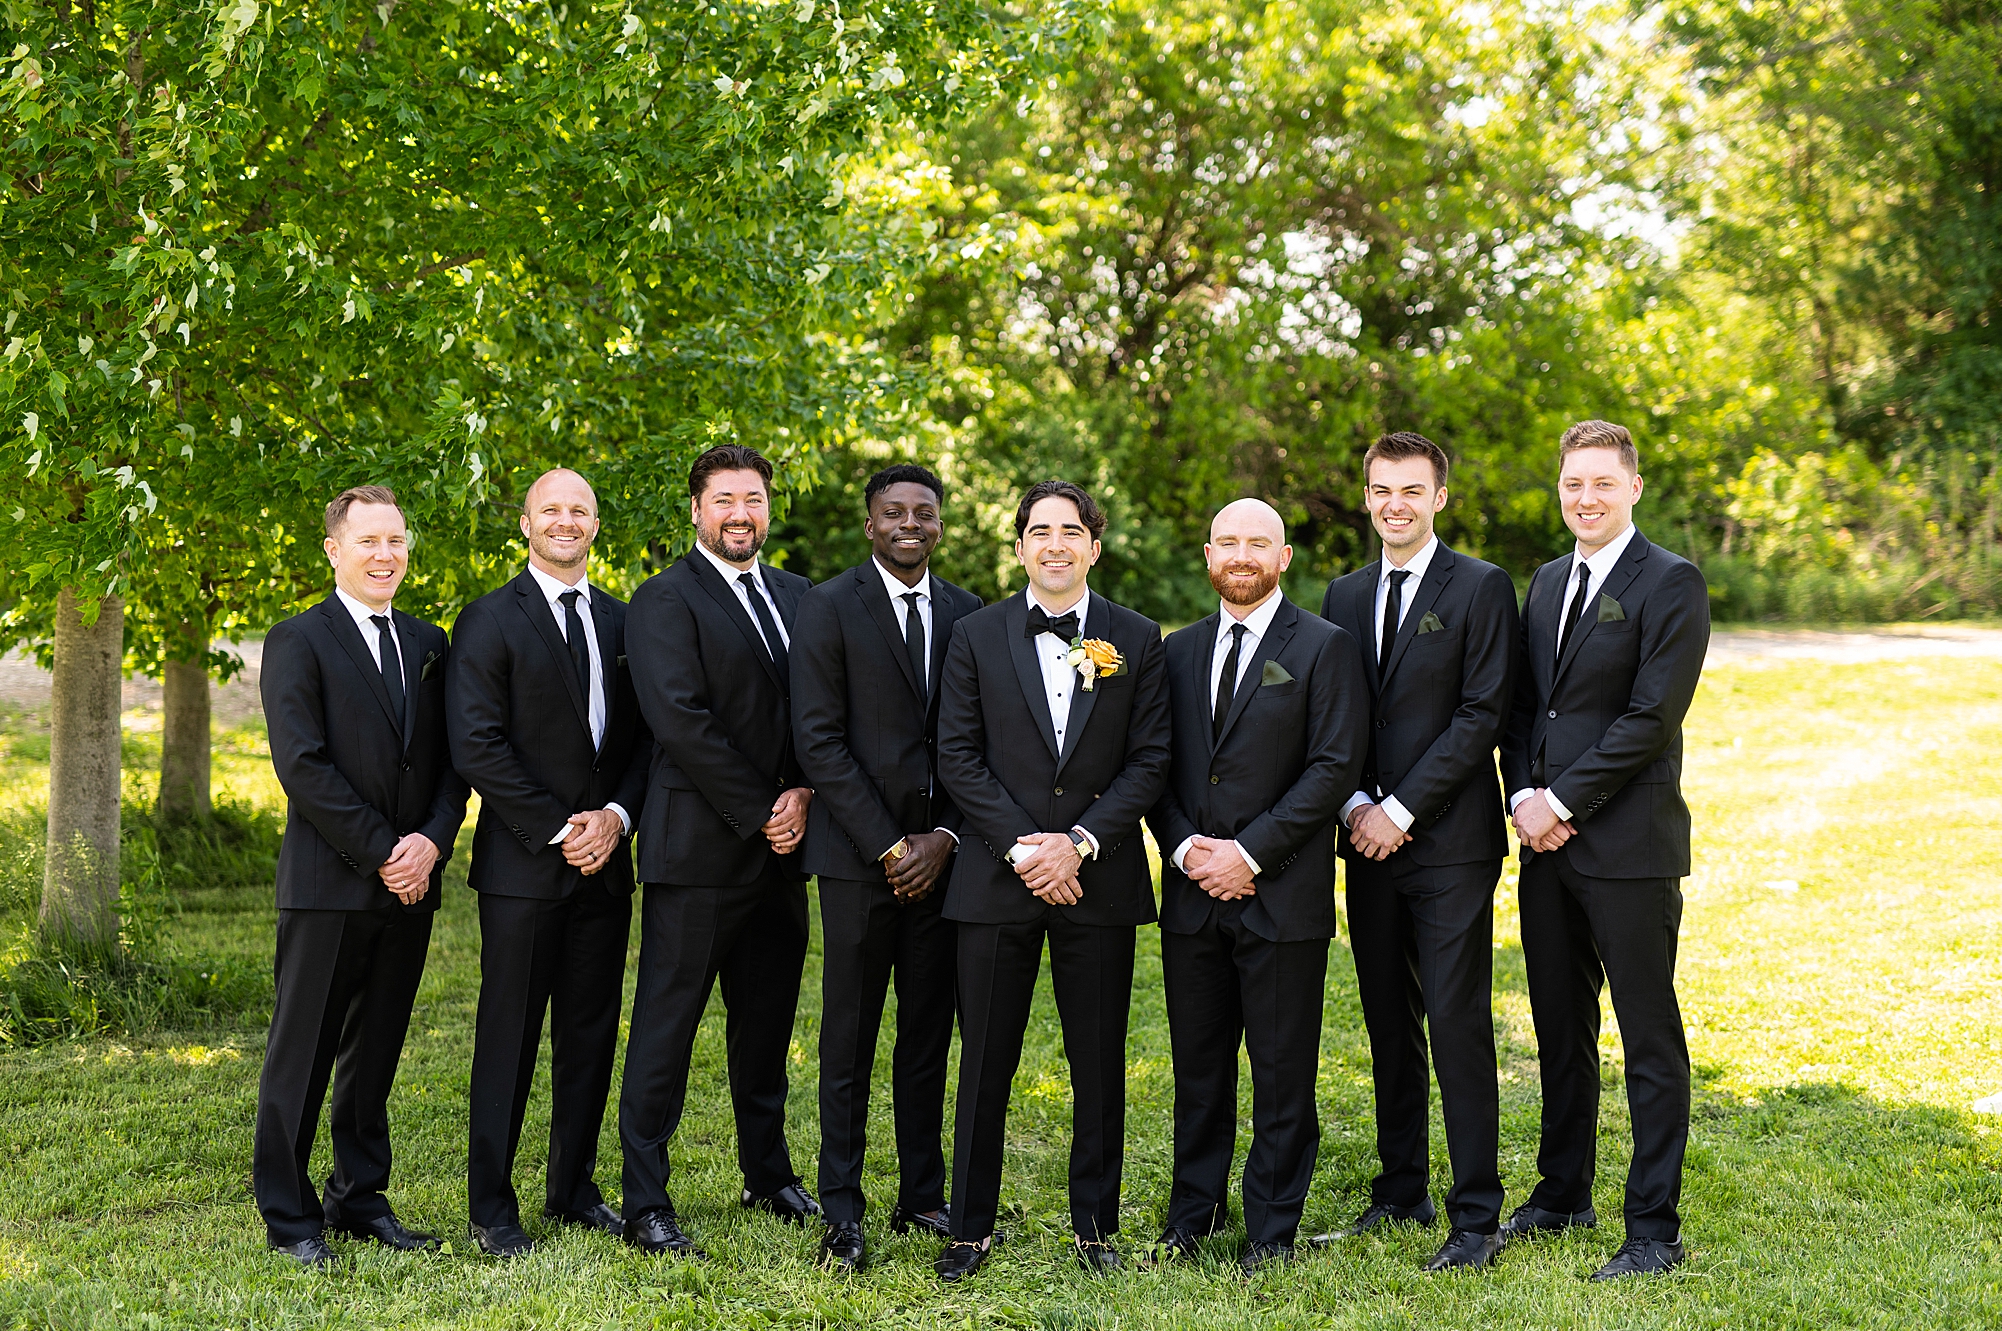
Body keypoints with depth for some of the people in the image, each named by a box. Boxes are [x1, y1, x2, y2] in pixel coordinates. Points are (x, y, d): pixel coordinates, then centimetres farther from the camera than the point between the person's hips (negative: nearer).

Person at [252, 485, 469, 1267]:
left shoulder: (428, 644, 14)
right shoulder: (298, 642, -4)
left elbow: (452, 757, 11)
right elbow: (302, 766, -12)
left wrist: (432, 841, -7)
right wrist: (381, 852, -14)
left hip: (410, 883, 5)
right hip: (328, 883, -5)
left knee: (375, 1054, 12)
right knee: (301, 1055, 1)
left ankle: (360, 1201, 21)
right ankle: (289, 1216, 8)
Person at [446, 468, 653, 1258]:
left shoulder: (621, 623, 13)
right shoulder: (490, 621, -3)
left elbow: (644, 737, 12)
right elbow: (476, 746, -10)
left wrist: (617, 816, -5)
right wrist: (557, 829, -13)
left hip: (604, 859, 5)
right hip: (524, 864, -5)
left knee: (592, 1034, 10)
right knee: (509, 1037, -1)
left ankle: (574, 1189, 22)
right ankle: (491, 1208, 6)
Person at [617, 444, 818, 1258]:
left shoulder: (797, 596, 14)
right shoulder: (665, 600, -7)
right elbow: (682, 721, -15)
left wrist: (804, 795, -6)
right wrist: (759, 812, -14)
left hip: (779, 853, 6)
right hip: (697, 849, -6)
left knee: (767, 1023, 16)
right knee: (665, 1028, -1)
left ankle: (768, 1175, 31)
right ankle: (645, 1206, 4)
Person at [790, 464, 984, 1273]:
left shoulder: (965, 613, 11)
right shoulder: (829, 607, -3)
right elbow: (818, 740, -8)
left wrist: (945, 837, -5)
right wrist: (889, 845, -12)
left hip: (939, 855, 4)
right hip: (858, 854, -4)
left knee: (930, 1034, 9)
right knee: (850, 1037, 0)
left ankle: (922, 1198, 18)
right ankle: (841, 1213, 6)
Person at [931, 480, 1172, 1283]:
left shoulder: (1137, 639, 6)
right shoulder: (977, 637, 5)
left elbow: (1149, 761, 1)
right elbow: (957, 757, 0)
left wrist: (1080, 842, -11)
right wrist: (1021, 847, -10)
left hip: (1098, 879, 1)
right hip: (996, 881, 0)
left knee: (1099, 1065, 6)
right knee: (986, 1062, 4)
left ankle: (1094, 1225, 18)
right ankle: (971, 1226, 13)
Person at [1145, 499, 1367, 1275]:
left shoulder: (1324, 649, -2)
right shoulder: (1180, 651, 13)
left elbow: (1335, 766, -9)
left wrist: (1251, 852, -14)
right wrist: (1184, 847, -6)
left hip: (1283, 895, -4)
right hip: (1193, 893, 4)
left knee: (1282, 1071, 2)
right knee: (1198, 1064, 11)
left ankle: (1271, 1231, 11)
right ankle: (1194, 1212, 23)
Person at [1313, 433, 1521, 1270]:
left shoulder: (1481, 589, -3)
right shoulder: (1344, 596, 14)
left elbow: (1482, 715, -10)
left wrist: (1400, 809, -13)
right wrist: (1356, 805, -3)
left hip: (1450, 843, -5)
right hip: (1371, 844, 6)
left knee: (1458, 1026, -7)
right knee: (1388, 1025, 12)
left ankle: (1476, 1216, -2)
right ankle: (1402, 1191, 22)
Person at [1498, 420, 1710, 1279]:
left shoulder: (1671, 584, -7)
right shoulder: (1548, 582, 16)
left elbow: (1651, 716, -14)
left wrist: (1562, 803, -13)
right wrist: (1524, 796, 0)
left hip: (1628, 845, -7)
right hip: (1548, 849, 7)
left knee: (1650, 1042, -1)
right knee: (1560, 1029, 15)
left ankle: (1655, 1229, 5)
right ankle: (1563, 1193, 29)